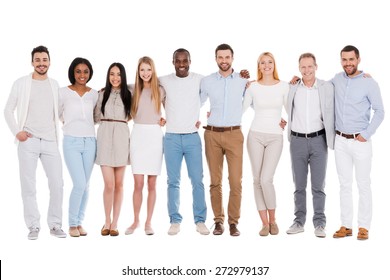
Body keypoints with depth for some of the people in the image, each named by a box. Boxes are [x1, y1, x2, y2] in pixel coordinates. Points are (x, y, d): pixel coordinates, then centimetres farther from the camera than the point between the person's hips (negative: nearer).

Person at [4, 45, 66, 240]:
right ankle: (33, 226, 7)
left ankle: (55, 225, 10)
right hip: (28, 141, -2)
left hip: (50, 141, 2)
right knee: (29, 185, 0)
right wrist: (16, 131, -5)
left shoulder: (55, 85, 12)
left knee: (57, 184, -2)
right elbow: (8, 110, 6)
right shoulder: (21, 83, 4)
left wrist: (58, 134, 5)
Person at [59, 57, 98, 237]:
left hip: (89, 142, 4)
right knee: (79, 184, -12)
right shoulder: (64, 92, -2)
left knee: (85, 185, 6)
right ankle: (72, 224, 4)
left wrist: (85, 123, 11)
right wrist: (72, 123, 12)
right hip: (72, 142, -3)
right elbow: (57, 114, 11)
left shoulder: (94, 94, 7)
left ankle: (79, 223, 17)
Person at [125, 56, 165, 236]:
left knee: (152, 184, 2)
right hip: (138, 135, 0)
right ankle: (136, 221, 12)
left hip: (154, 135, 0)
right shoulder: (134, 90, 7)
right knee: (138, 184, -2)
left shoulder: (160, 91, 5)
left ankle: (148, 222, 12)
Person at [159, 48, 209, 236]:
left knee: (197, 180, -1)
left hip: (193, 137, 0)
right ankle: (175, 221, 9)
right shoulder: (164, 81, 3)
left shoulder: (199, 80, 2)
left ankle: (200, 220, 7)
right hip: (172, 138, 0)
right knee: (173, 181, 3)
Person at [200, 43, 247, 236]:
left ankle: (233, 222, 5)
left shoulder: (243, 81, 3)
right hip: (212, 134, 1)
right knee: (215, 181, 4)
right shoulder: (206, 81, 5)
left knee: (236, 181, -5)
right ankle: (218, 221, 13)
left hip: (234, 134, -1)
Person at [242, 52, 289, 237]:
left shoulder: (283, 86, 2)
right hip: (255, 135, 1)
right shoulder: (252, 87, 2)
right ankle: (264, 223, 11)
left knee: (266, 179, -12)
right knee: (257, 180, 2)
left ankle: (272, 220, 8)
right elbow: (240, 109, 6)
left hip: (275, 137, -1)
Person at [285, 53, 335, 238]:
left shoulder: (327, 87, -1)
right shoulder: (292, 88, 4)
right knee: (299, 185, 8)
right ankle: (299, 222, 17)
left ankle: (319, 224, 9)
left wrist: (331, 140, -5)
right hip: (297, 141, 2)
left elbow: (330, 115, -1)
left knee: (318, 185, 1)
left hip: (318, 140, -2)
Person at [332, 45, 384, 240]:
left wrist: (366, 134, -11)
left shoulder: (369, 83, -7)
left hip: (360, 141, -4)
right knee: (344, 184, 9)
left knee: (363, 185, 1)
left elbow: (379, 112, -5)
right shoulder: (337, 80, 5)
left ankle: (363, 227, 8)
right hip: (340, 141, 4)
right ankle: (346, 226, 15)